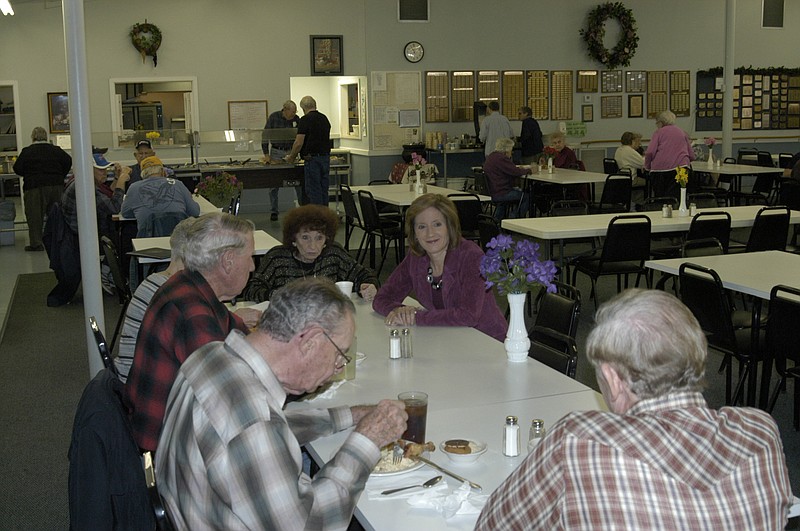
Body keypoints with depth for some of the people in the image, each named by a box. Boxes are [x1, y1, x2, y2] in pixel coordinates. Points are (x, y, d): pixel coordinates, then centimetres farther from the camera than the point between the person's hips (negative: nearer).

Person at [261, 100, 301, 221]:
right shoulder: (273, 117, -8)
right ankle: (273, 211, 8)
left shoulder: (296, 119, -2)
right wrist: (266, 154, -10)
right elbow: (265, 136, -5)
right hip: (276, 152, -1)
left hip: (291, 152, 2)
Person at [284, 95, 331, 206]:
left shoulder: (305, 120, -10)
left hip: (312, 159, -7)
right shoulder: (324, 118, 12)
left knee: (313, 191, -3)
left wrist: (291, 157, 2)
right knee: (323, 190, 11)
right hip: (326, 157, 7)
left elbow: (299, 143, -15)